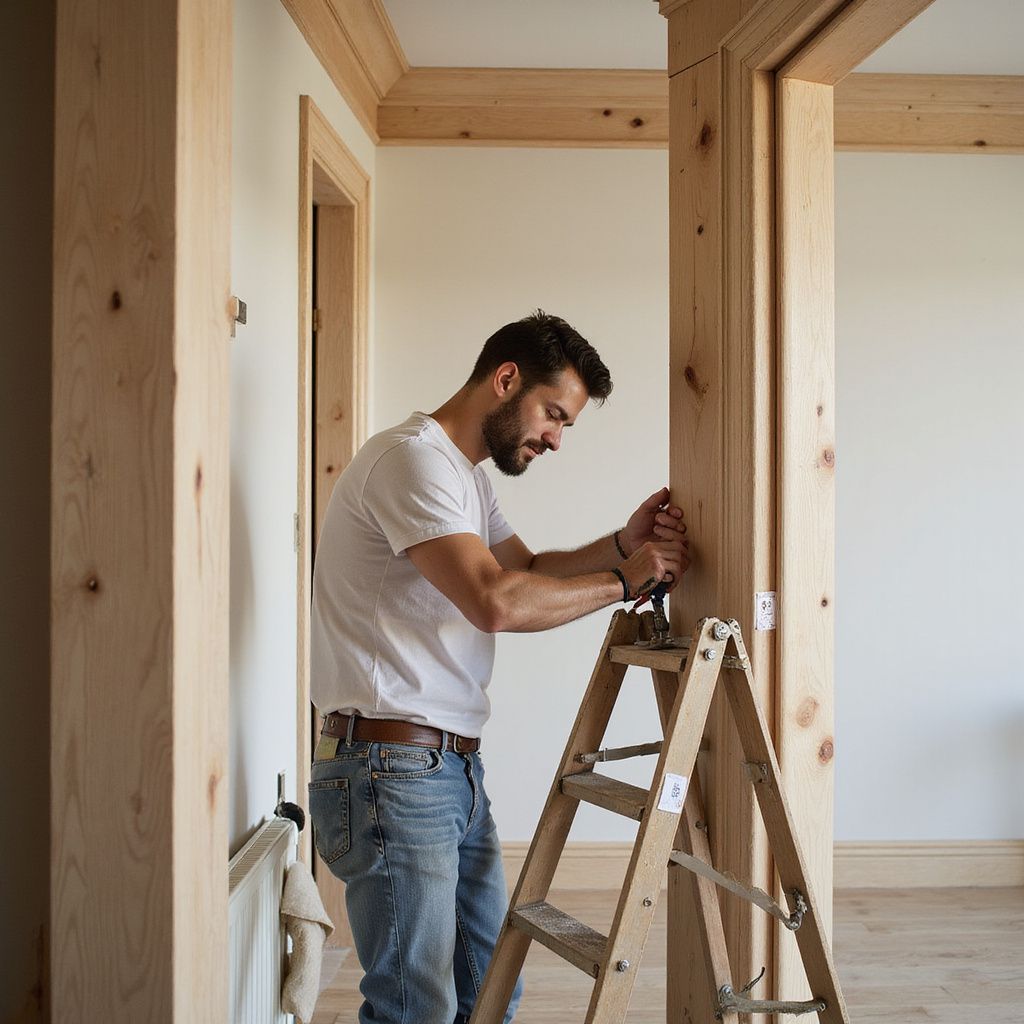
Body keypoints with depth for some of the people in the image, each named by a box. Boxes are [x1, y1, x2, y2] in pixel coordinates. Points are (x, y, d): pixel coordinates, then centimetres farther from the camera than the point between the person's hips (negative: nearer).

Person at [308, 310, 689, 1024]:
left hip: (456, 770, 10)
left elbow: (529, 571, 21)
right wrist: (623, 579, -12)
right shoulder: (412, 457, -14)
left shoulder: (466, 476, 20)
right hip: (392, 770, -10)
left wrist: (622, 545, 5)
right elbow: (497, 599, -25)